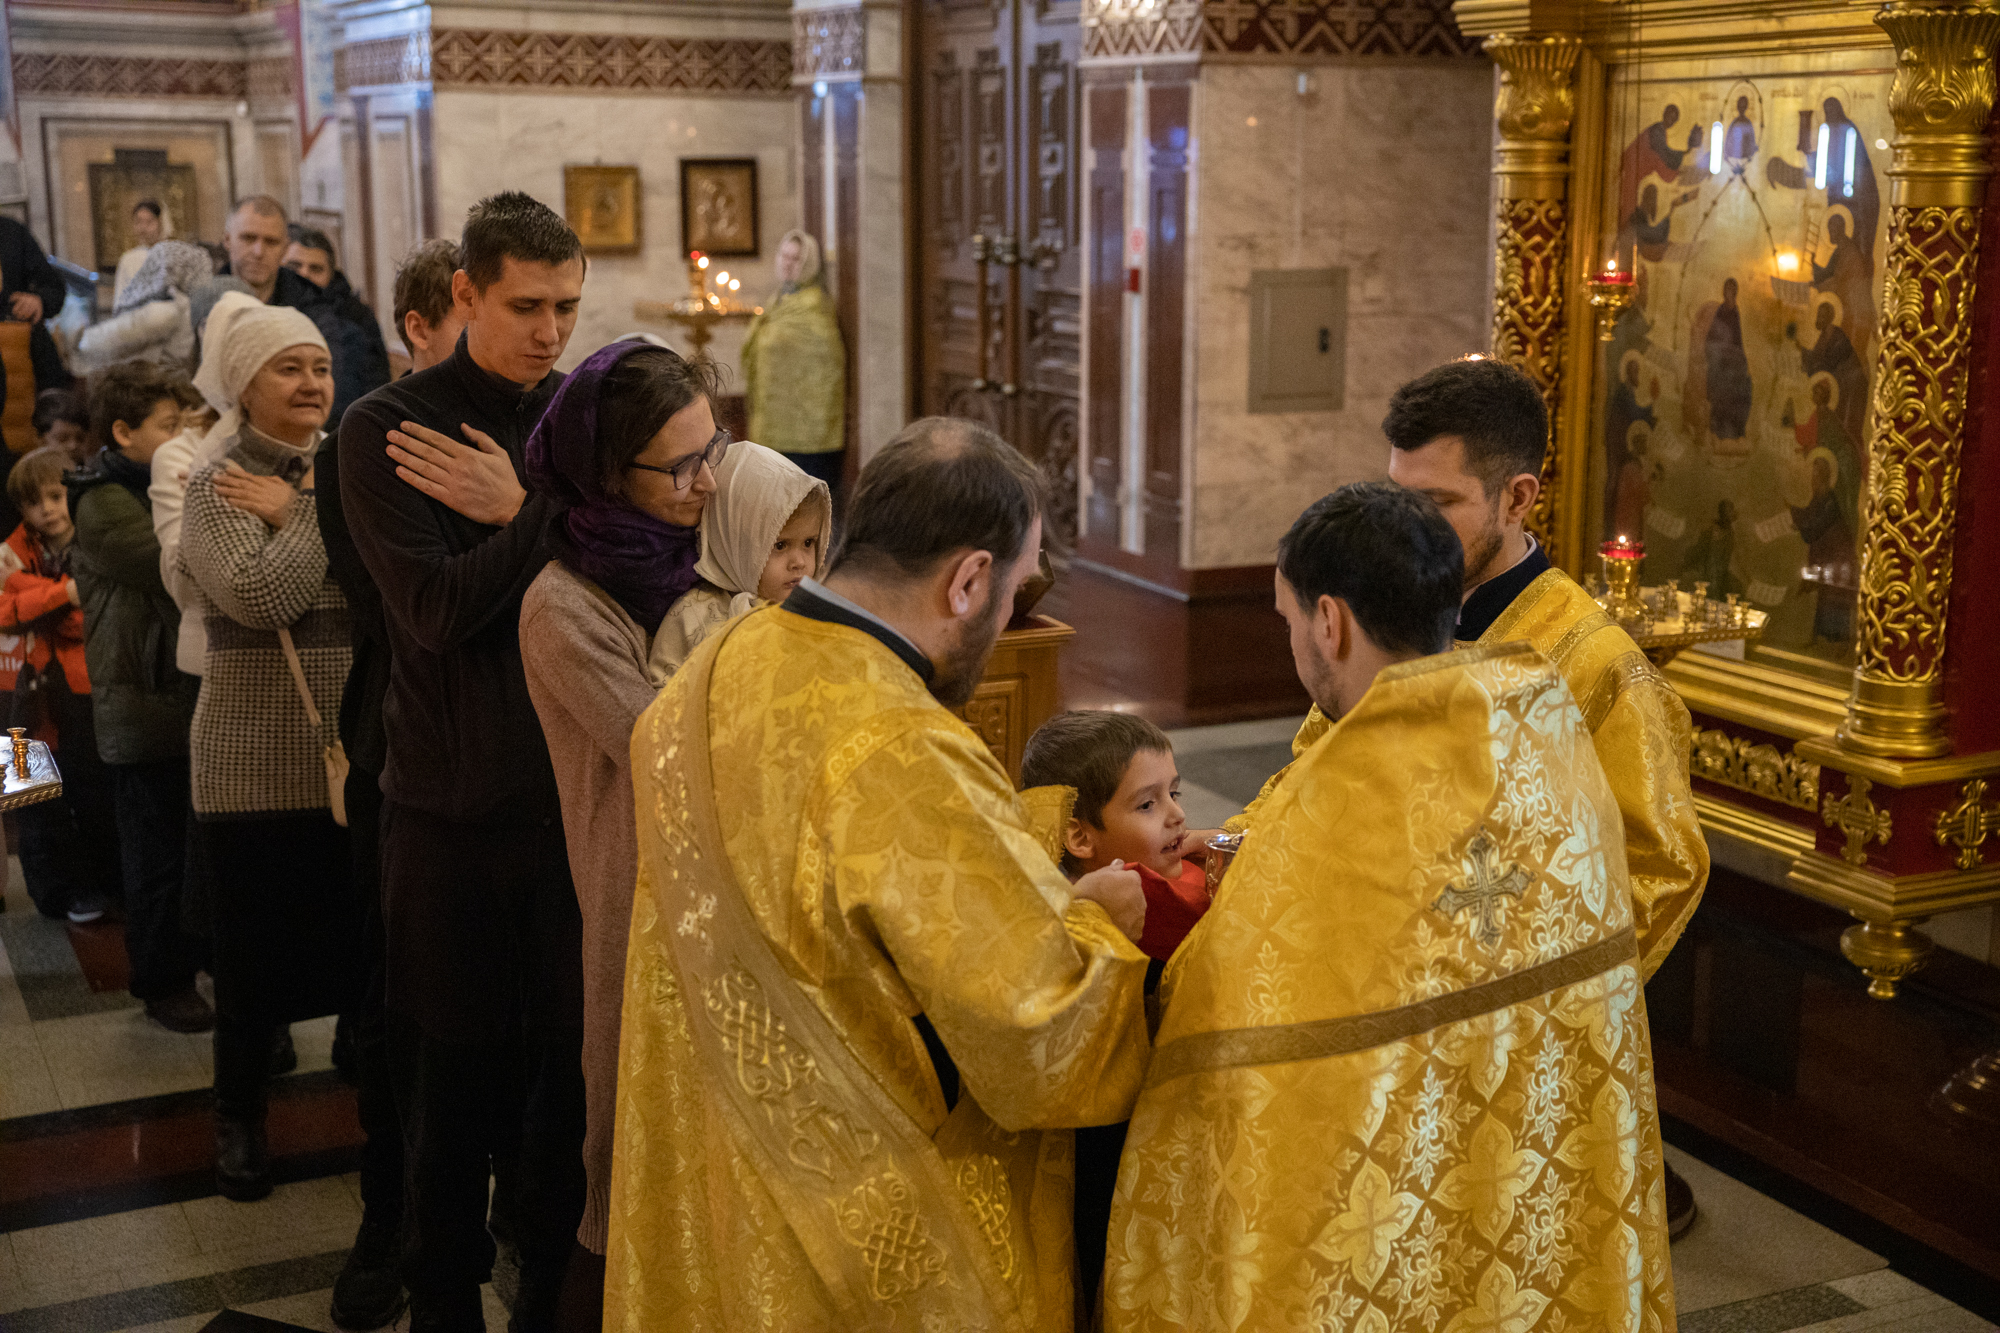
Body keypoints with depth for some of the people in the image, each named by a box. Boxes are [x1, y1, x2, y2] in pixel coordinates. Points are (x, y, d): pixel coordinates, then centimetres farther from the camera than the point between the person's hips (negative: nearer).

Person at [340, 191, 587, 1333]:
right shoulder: (387, 429, -6)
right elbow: (435, 609, -16)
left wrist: (517, 510, -13)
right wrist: (545, 518, -12)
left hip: (575, 787, 3)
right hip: (453, 799, -3)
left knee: (574, 1060, 11)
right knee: (456, 1066, 10)